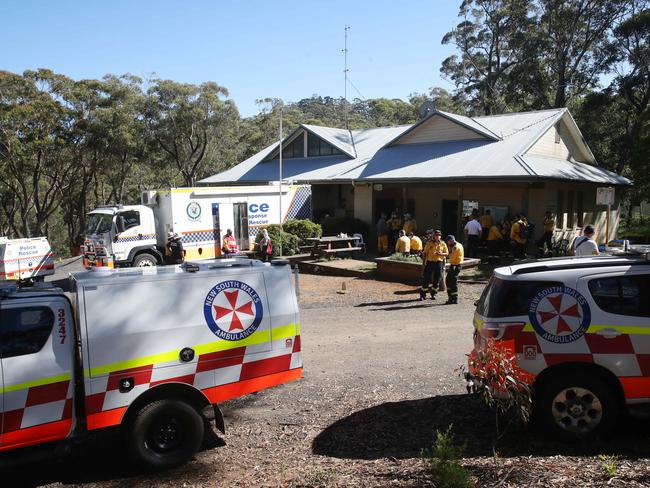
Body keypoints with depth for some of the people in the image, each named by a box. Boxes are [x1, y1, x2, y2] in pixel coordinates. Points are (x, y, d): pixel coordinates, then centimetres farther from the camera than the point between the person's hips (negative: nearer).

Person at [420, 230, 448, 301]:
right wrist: (423, 263, -2)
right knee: (426, 279, -1)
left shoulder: (443, 244, 5)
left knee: (436, 279, 5)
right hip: (430, 262, -1)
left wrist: (440, 254, -13)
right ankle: (422, 294, 8)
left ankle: (433, 294, 18)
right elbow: (425, 253, 4)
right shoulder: (429, 243, 2)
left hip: (439, 262, 1)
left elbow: (447, 253, 7)